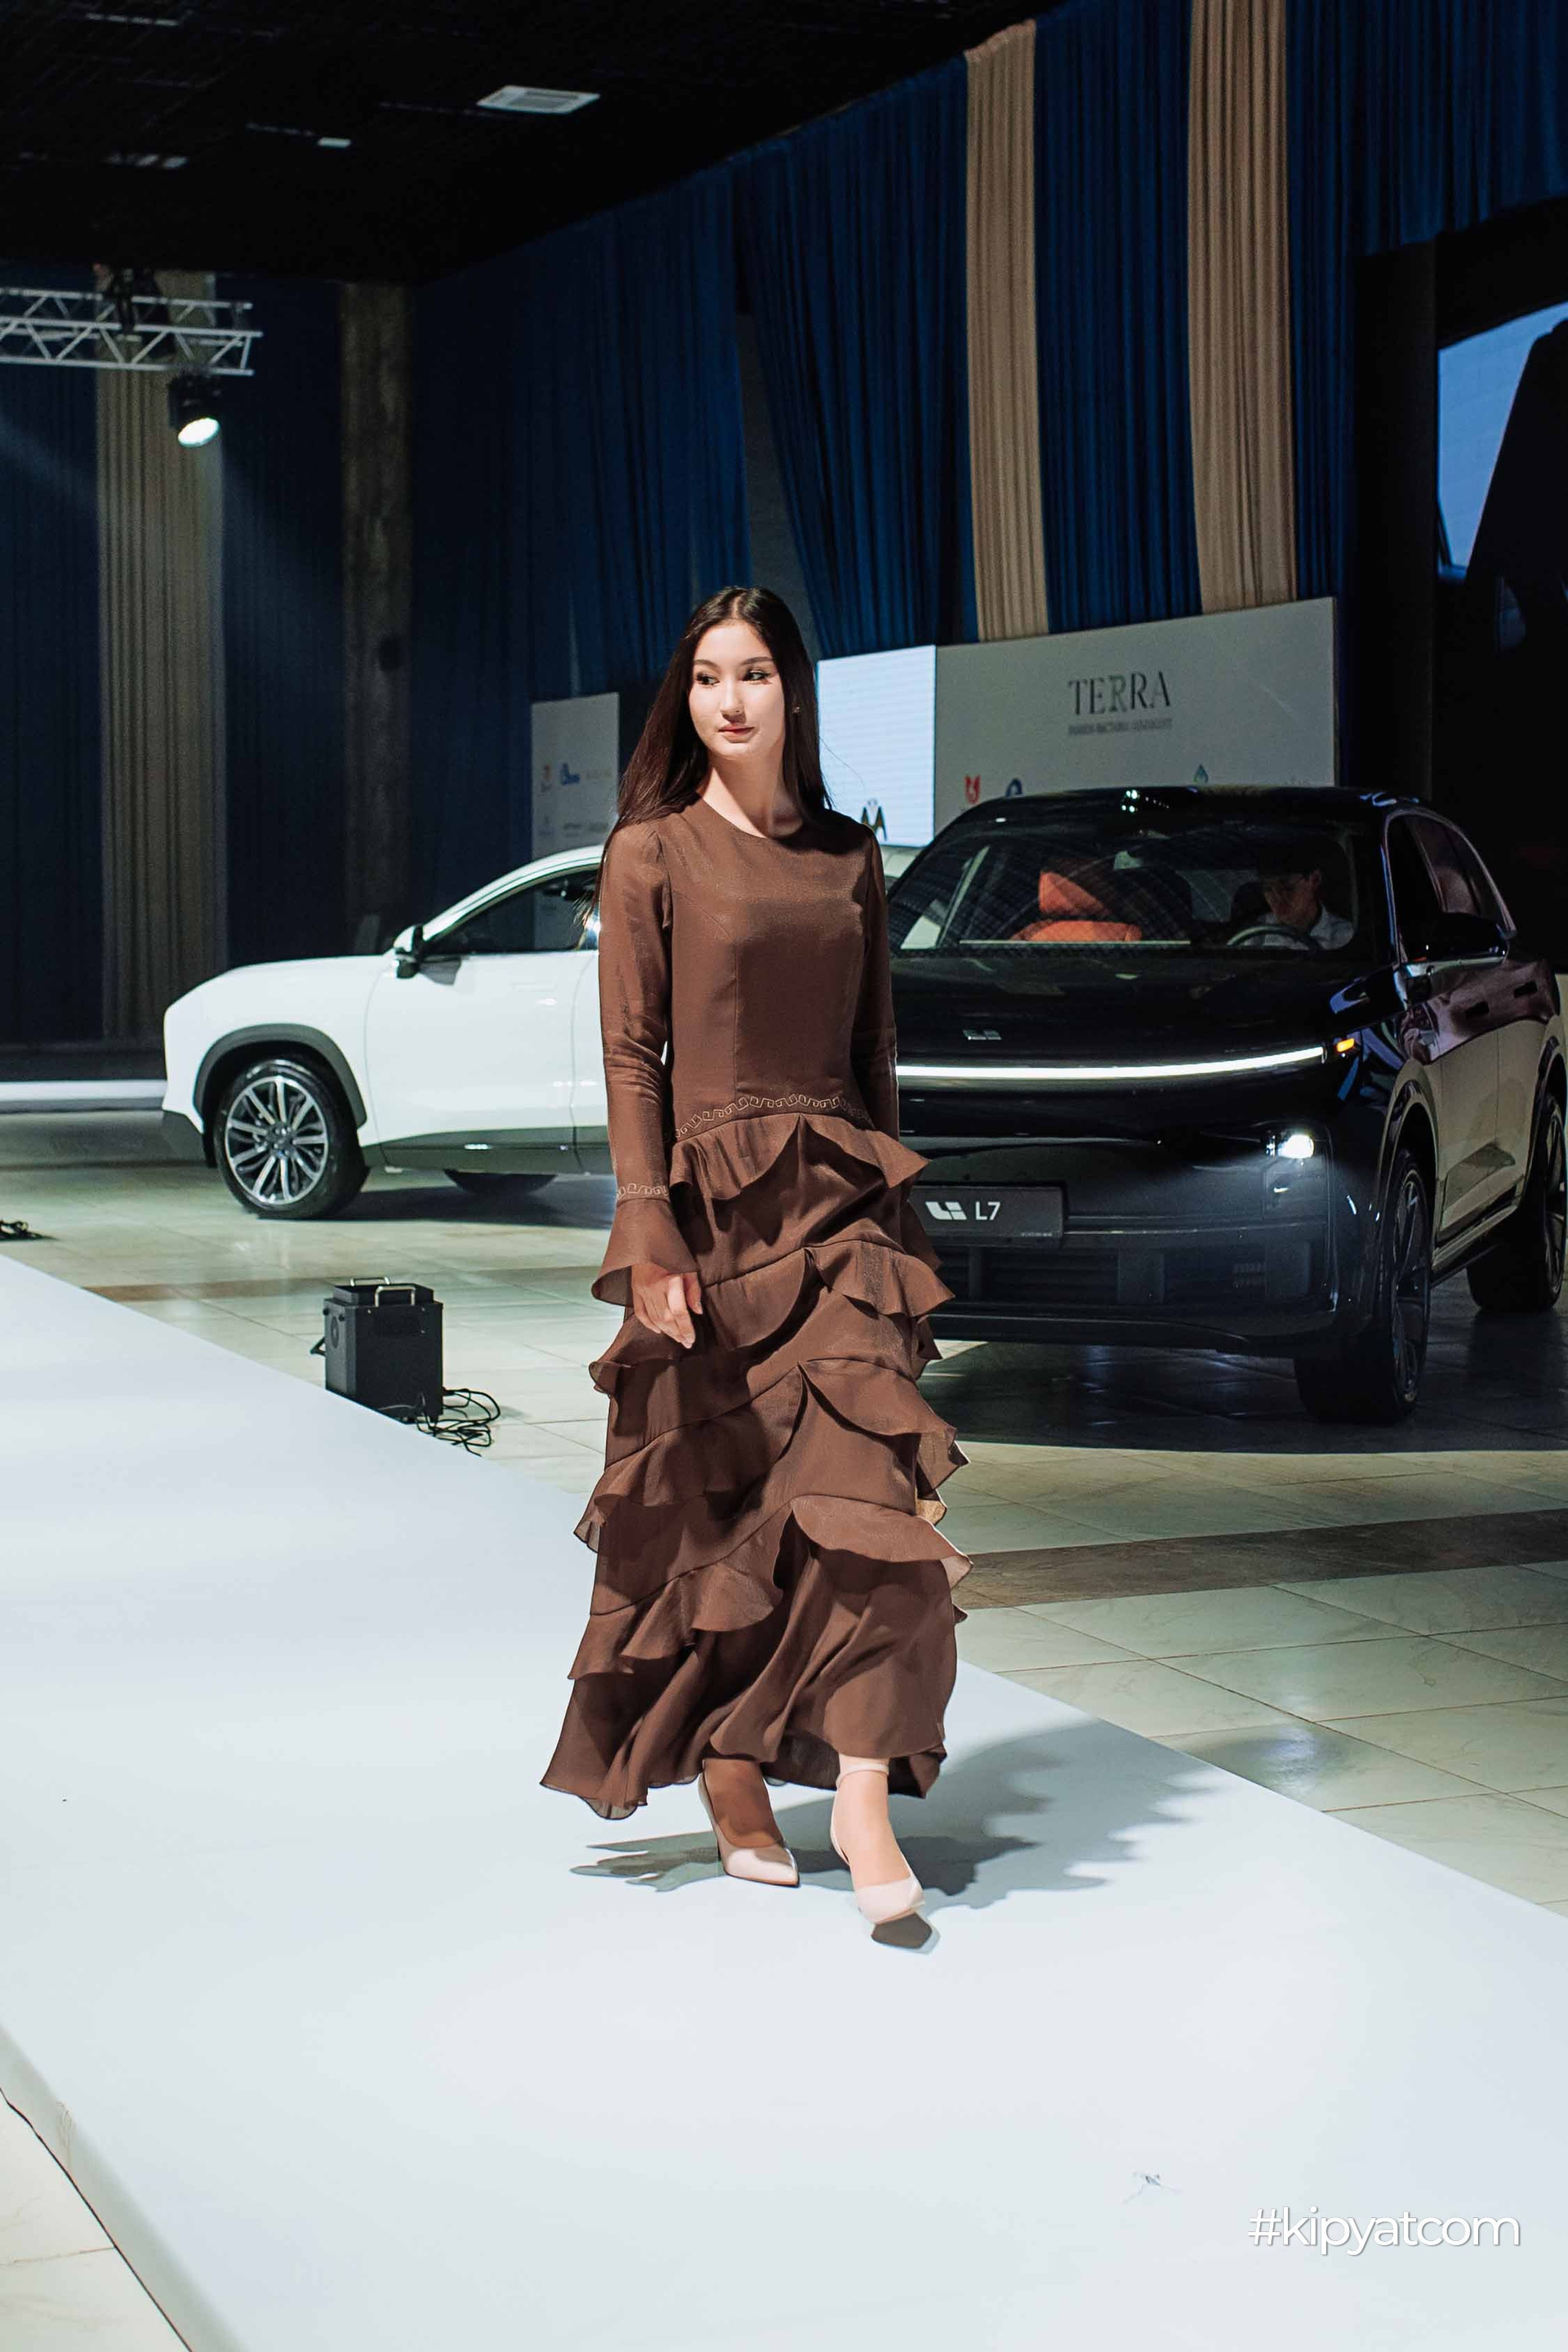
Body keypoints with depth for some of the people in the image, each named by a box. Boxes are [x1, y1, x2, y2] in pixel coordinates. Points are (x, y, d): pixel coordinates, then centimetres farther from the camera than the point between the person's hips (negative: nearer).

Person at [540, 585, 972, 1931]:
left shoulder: (850, 856, 12)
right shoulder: (652, 854, 1)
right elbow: (631, 1057, -4)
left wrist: (889, 1199, 14)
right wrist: (649, 1235, -12)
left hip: (840, 1201, 3)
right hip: (714, 1209, -3)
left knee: (865, 1488, -10)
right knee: (714, 1504, 5)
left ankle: (861, 1795, -12)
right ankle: (729, 1775, 19)